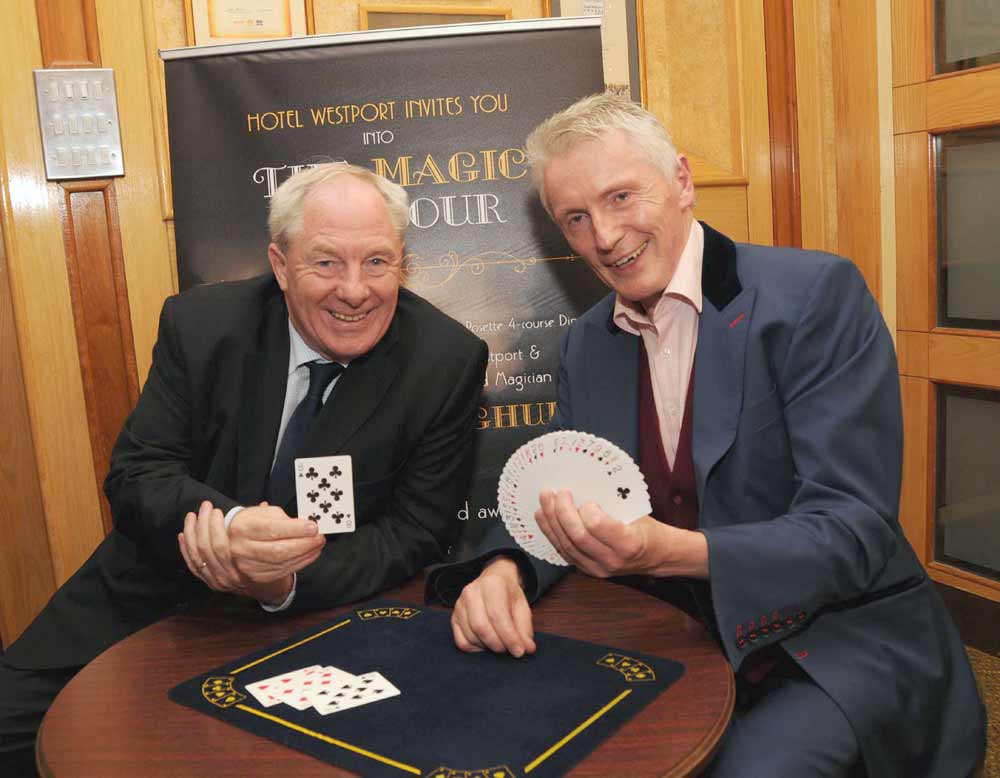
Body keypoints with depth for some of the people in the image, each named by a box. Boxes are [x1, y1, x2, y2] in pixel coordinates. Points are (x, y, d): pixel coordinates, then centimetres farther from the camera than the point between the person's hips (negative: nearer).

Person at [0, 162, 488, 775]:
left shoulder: (449, 362, -15)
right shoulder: (198, 324, -9)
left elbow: (417, 534, -11)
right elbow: (136, 476, -8)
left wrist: (291, 582, -29)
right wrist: (231, 523, -31)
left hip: (327, 611, -1)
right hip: (154, 599, 2)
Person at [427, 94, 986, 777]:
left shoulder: (818, 294, -14)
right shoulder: (585, 344, 5)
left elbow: (854, 530, -20)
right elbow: (551, 501, 4)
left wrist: (668, 551, -36)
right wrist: (505, 569, -19)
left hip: (840, 642, -4)